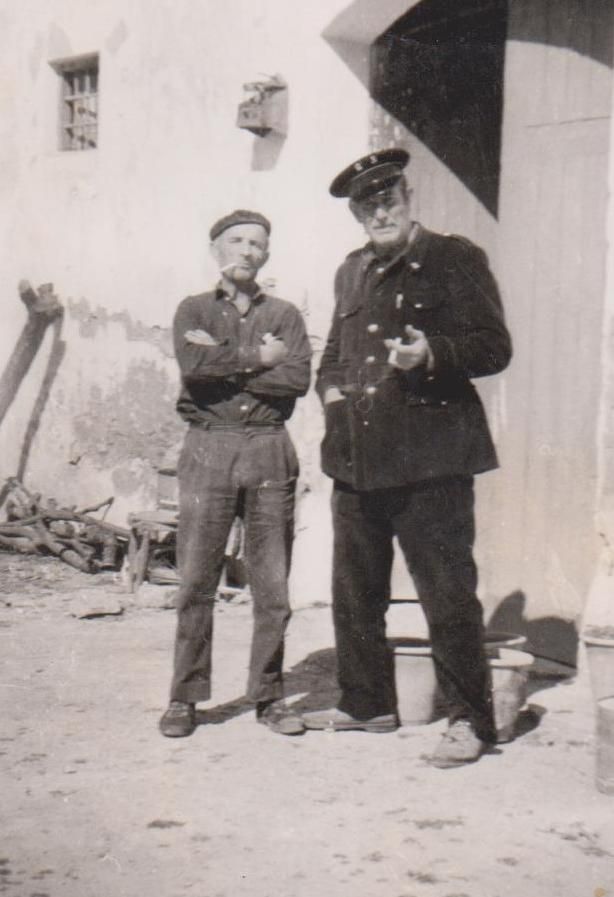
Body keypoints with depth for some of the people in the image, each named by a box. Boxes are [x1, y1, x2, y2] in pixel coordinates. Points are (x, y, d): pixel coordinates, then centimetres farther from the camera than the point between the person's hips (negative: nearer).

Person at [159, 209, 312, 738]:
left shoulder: (284, 315, 13)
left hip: (269, 451, 1)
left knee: (273, 584, 2)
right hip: (209, 449, -1)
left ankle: (269, 695, 13)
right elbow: (193, 365, -10)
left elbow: (297, 379, -5)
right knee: (196, 581, -2)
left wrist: (223, 363, -6)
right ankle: (185, 698, 8)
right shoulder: (194, 311, 11)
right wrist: (256, 358, -6)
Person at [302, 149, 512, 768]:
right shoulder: (352, 272, 20)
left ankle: (469, 720, 6)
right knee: (354, 590, 13)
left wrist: (431, 355, -22)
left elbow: (493, 347, -5)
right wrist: (331, 390, 11)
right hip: (357, 456, 7)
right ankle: (366, 703, 29)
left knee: (447, 590, -5)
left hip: (429, 458, -7)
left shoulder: (455, 259, -1)